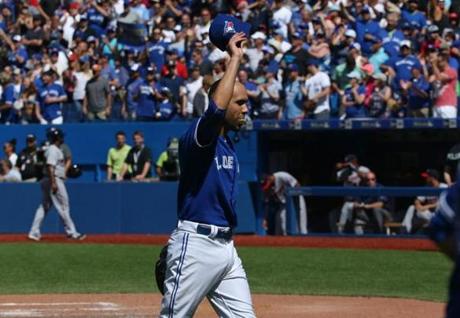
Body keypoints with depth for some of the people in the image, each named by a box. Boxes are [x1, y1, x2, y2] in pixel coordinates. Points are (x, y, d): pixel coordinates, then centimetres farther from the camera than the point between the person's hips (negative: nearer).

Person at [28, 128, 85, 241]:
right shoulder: (54, 150, -13)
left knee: (44, 206, 8)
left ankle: (34, 232, 6)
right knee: (63, 207, -5)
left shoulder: (55, 149, 17)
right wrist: (53, 183, -27)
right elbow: (50, 167, -22)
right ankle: (71, 232, -1)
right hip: (55, 180, -10)